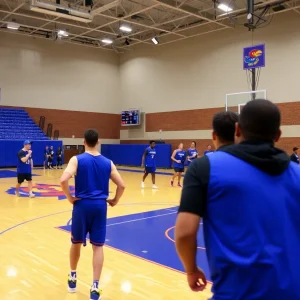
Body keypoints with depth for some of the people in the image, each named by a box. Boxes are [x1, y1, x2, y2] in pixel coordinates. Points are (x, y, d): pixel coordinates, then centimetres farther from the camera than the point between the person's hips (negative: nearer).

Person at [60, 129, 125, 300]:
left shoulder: (77, 160, -5)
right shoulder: (108, 162, 4)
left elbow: (63, 180, -20)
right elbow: (122, 185, 2)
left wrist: (70, 198, -7)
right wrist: (115, 201, 14)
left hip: (82, 205, -1)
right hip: (100, 206, 1)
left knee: (76, 243, 18)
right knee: (98, 246, 5)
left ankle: (73, 278, 36)